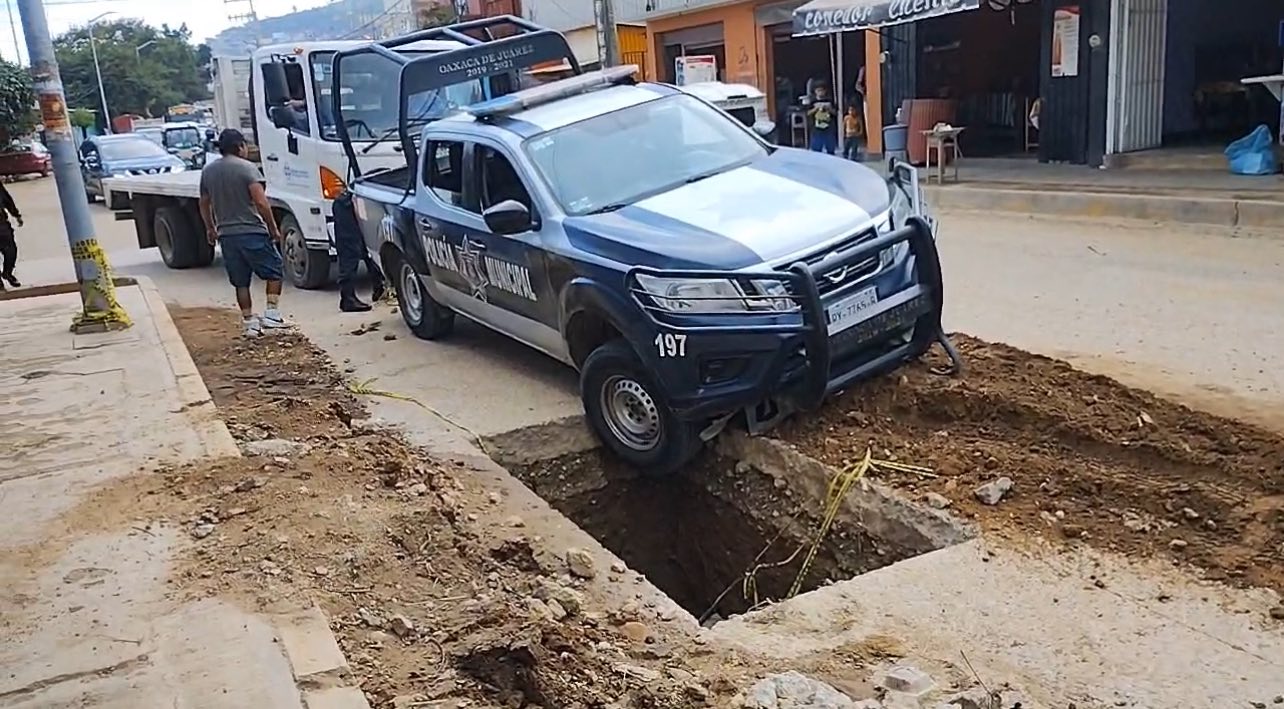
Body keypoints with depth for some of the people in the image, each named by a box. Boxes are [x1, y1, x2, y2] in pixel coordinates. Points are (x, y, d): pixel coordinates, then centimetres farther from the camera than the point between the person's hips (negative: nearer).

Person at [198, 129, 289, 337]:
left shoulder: (208, 171, 11)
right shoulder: (246, 168, -9)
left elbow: (204, 204, 19)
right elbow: (261, 203, -16)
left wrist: (211, 229, 31)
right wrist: (274, 228, -8)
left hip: (226, 235, 6)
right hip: (252, 232, -6)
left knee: (241, 282, 11)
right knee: (274, 271, 8)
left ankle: (249, 322, 12)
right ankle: (272, 314, 0)